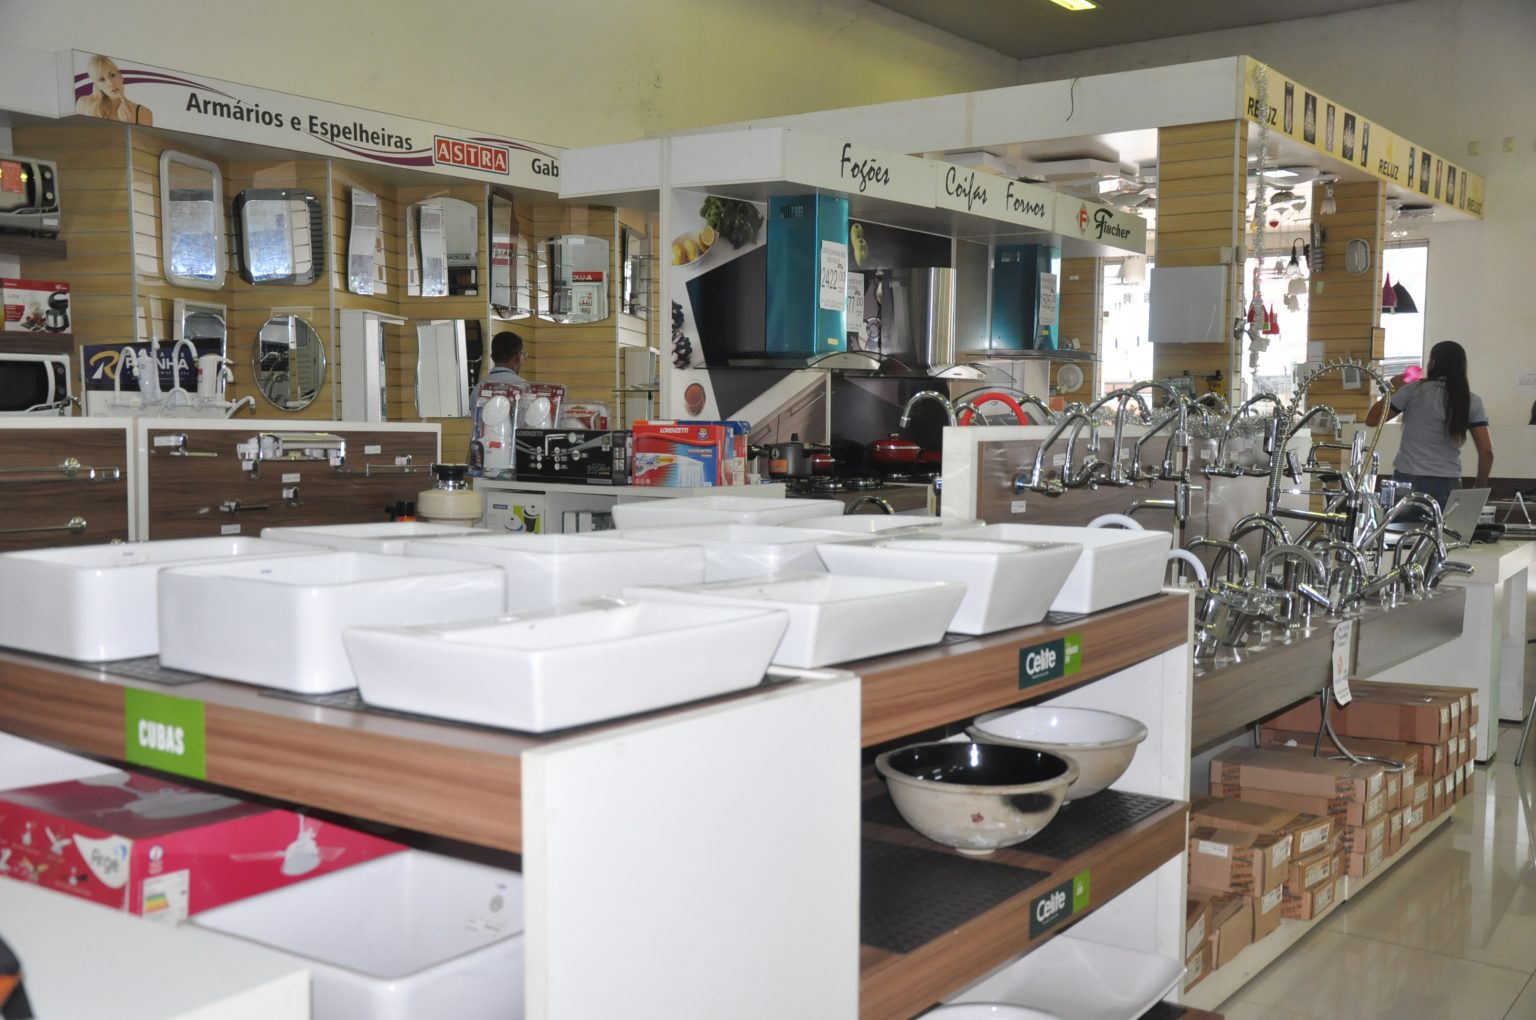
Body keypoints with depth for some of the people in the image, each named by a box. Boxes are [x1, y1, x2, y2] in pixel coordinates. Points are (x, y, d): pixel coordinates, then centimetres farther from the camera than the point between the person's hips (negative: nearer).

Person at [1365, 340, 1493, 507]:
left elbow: (1372, 420, 4)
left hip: (1409, 481, -2)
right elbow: (1486, 451, 2)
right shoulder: (1472, 401, 5)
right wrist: (1480, 490, 13)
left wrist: (1392, 390, 17)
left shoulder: (1414, 390, -2)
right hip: (1449, 484, 2)